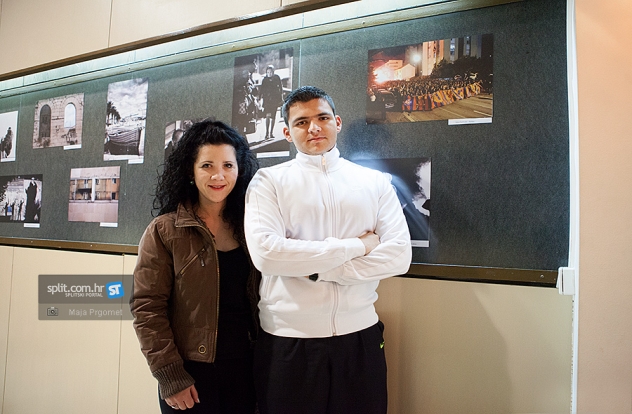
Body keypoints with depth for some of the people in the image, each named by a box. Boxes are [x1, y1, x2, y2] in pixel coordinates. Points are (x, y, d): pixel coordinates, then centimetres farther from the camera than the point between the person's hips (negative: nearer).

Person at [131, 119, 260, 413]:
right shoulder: (163, 230, -7)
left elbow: (263, 298, 7)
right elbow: (147, 308, -9)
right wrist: (169, 376, -12)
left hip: (246, 368, 3)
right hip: (190, 373, -3)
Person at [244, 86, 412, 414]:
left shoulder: (375, 182, 6)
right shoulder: (268, 181, 0)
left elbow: (399, 256, -5)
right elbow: (265, 252, -16)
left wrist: (316, 269, -13)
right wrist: (356, 246, -12)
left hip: (359, 333, 2)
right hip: (288, 339, -1)